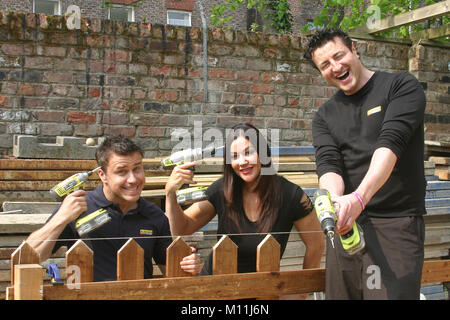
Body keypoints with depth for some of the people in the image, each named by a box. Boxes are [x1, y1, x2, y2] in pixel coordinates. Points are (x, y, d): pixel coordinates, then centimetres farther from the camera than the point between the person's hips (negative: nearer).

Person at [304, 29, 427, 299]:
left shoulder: (402, 87, 0)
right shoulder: (325, 116, 14)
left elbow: (390, 143, -15)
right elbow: (328, 164, -1)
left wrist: (359, 198, -29)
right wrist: (336, 201, -24)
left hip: (395, 223, -4)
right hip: (346, 223, 5)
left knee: (392, 293, -15)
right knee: (339, 294, 6)